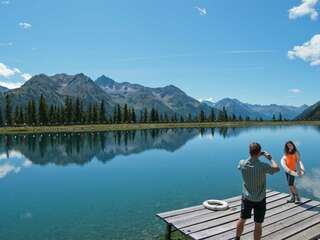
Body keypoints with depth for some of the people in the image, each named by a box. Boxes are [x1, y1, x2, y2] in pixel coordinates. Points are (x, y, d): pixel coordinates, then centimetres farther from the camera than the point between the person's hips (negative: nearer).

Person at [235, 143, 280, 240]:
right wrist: (270, 158, 8)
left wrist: (258, 155, 10)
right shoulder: (263, 166, -25)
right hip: (260, 200, -3)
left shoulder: (242, 163, -16)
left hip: (246, 198, 3)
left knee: (242, 219, 21)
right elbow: (277, 168, -6)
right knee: (258, 224, 12)